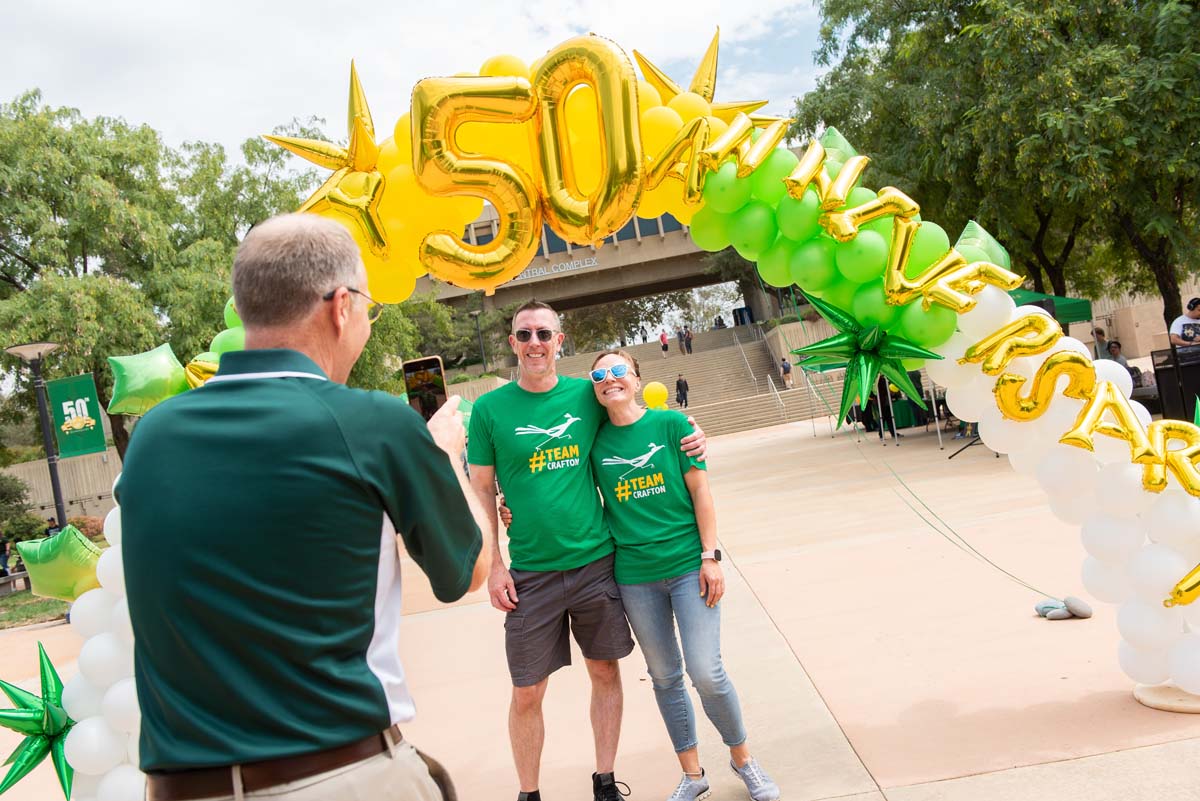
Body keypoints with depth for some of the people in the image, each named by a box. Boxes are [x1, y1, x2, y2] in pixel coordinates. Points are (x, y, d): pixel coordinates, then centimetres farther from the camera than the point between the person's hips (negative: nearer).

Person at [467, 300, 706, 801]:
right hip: (531, 573, -2)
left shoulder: (585, 396, 1)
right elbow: (481, 492, 1)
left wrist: (689, 437, -1)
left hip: (596, 562, 2)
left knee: (605, 672, 12)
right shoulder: (490, 409, -4)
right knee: (527, 694, 4)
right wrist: (494, 566, -5)